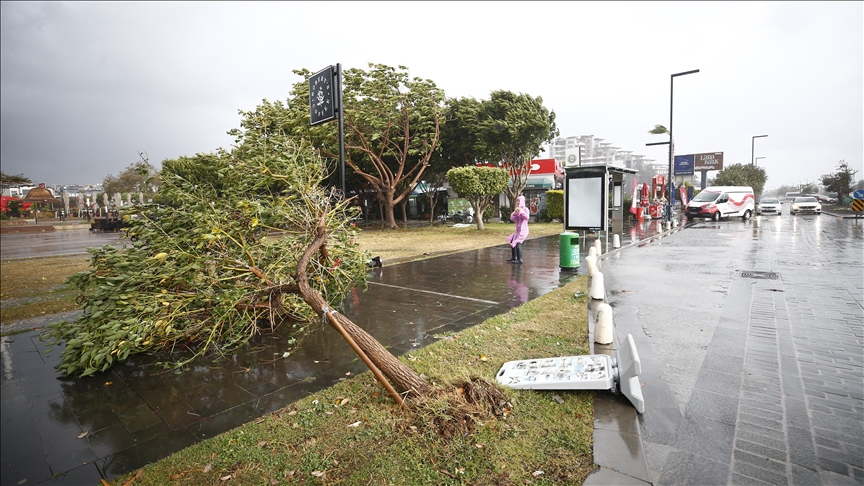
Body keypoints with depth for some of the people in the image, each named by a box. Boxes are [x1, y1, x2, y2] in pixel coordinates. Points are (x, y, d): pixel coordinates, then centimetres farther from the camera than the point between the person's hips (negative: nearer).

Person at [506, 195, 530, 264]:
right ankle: (514, 258, 33)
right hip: (518, 230, 9)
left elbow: (526, 217, -26)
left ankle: (520, 260, -27)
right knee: (512, 242, 19)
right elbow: (512, 218, 4)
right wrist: (515, 213, -14)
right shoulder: (517, 209, 13)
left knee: (517, 243, -24)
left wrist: (521, 211, -39)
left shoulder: (525, 209, -9)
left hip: (523, 229, -9)